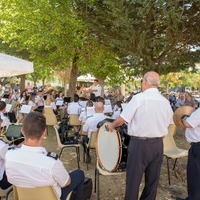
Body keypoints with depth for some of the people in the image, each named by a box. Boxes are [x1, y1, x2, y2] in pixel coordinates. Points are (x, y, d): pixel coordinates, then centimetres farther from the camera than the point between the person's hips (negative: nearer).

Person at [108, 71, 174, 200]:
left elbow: (122, 119, -13)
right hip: (158, 144, 6)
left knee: (134, 178, 8)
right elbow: (169, 123, 14)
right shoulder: (165, 101, 4)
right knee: (153, 179, 16)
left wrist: (112, 125, 6)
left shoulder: (138, 98, -14)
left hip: (140, 143, -6)